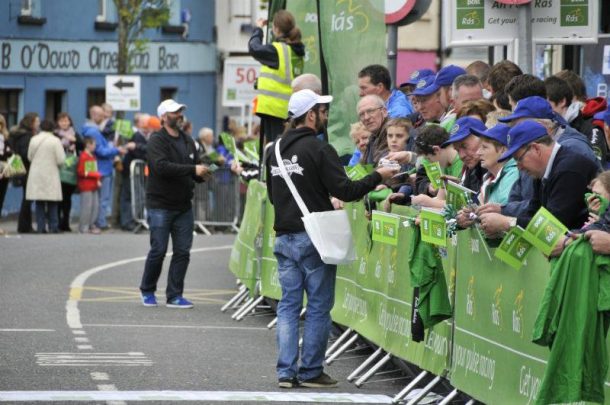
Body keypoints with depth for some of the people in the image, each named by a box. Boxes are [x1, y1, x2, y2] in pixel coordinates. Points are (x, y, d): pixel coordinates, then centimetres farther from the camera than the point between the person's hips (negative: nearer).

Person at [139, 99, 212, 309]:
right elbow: (162, 166, -24)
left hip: (183, 206, 6)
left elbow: (195, 166, 17)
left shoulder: (187, 141, 13)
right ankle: (147, 291, 16)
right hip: (160, 206, -6)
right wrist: (193, 170, -27)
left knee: (182, 252, 3)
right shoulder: (157, 141, -9)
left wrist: (202, 174, -7)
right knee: (158, 250, -3)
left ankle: (175, 295, 9)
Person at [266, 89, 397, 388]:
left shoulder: (276, 150, 9)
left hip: (285, 237, 6)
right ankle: (310, 372, 6)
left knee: (288, 305, 8)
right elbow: (345, 191, -18)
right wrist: (377, 177, -4)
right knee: (318, 307, 3)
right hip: (313, 239, -6)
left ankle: (286, 372, 4)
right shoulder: (319, 150, -13)